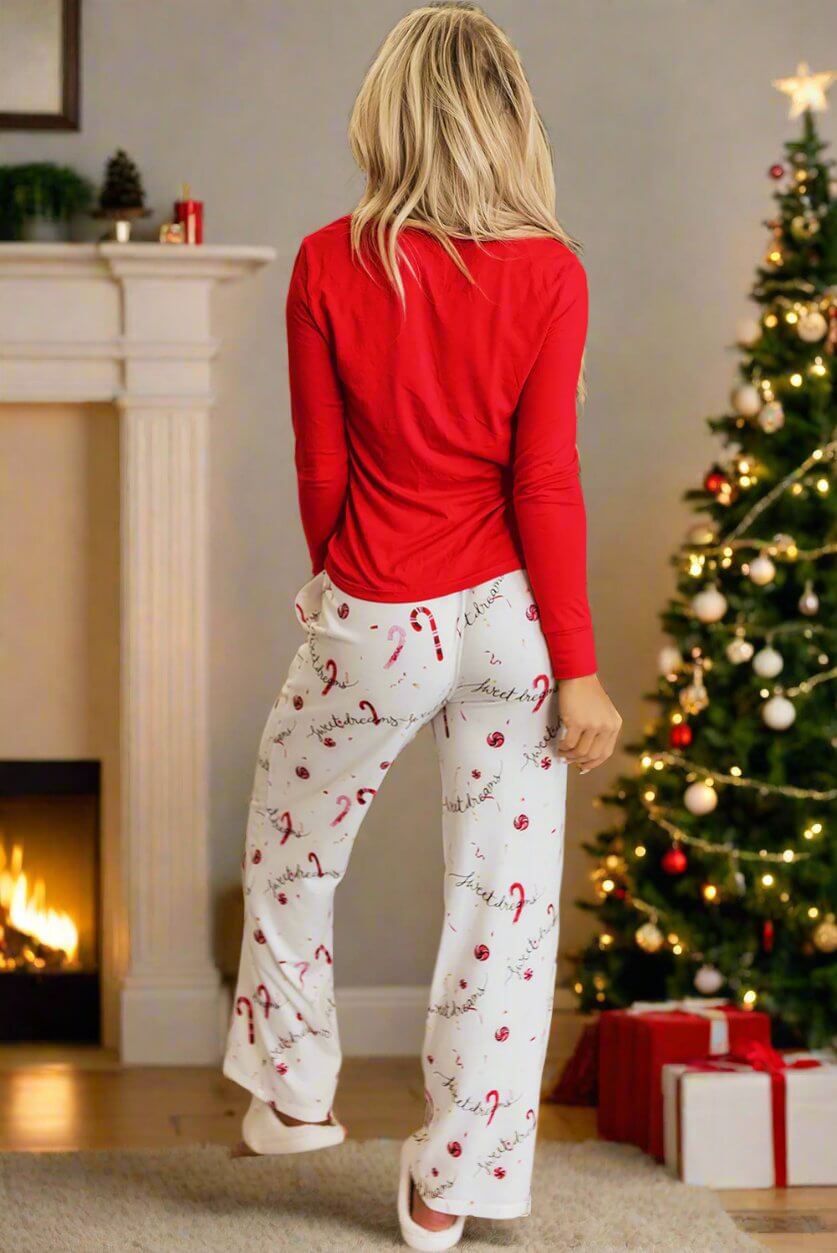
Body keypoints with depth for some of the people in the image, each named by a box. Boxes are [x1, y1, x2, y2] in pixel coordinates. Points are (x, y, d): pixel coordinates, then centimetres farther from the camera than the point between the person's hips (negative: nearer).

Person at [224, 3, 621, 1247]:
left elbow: (321, 472, 0)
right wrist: (578, 668, -6)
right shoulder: (549, 274, -8)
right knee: (503, 894, 9)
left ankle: (295, 1093, 36)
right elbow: (544, 482, -10)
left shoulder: (329, 265, -6)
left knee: (290, 848, 24)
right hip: (506, 622, 0)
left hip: (371, 627, 0)